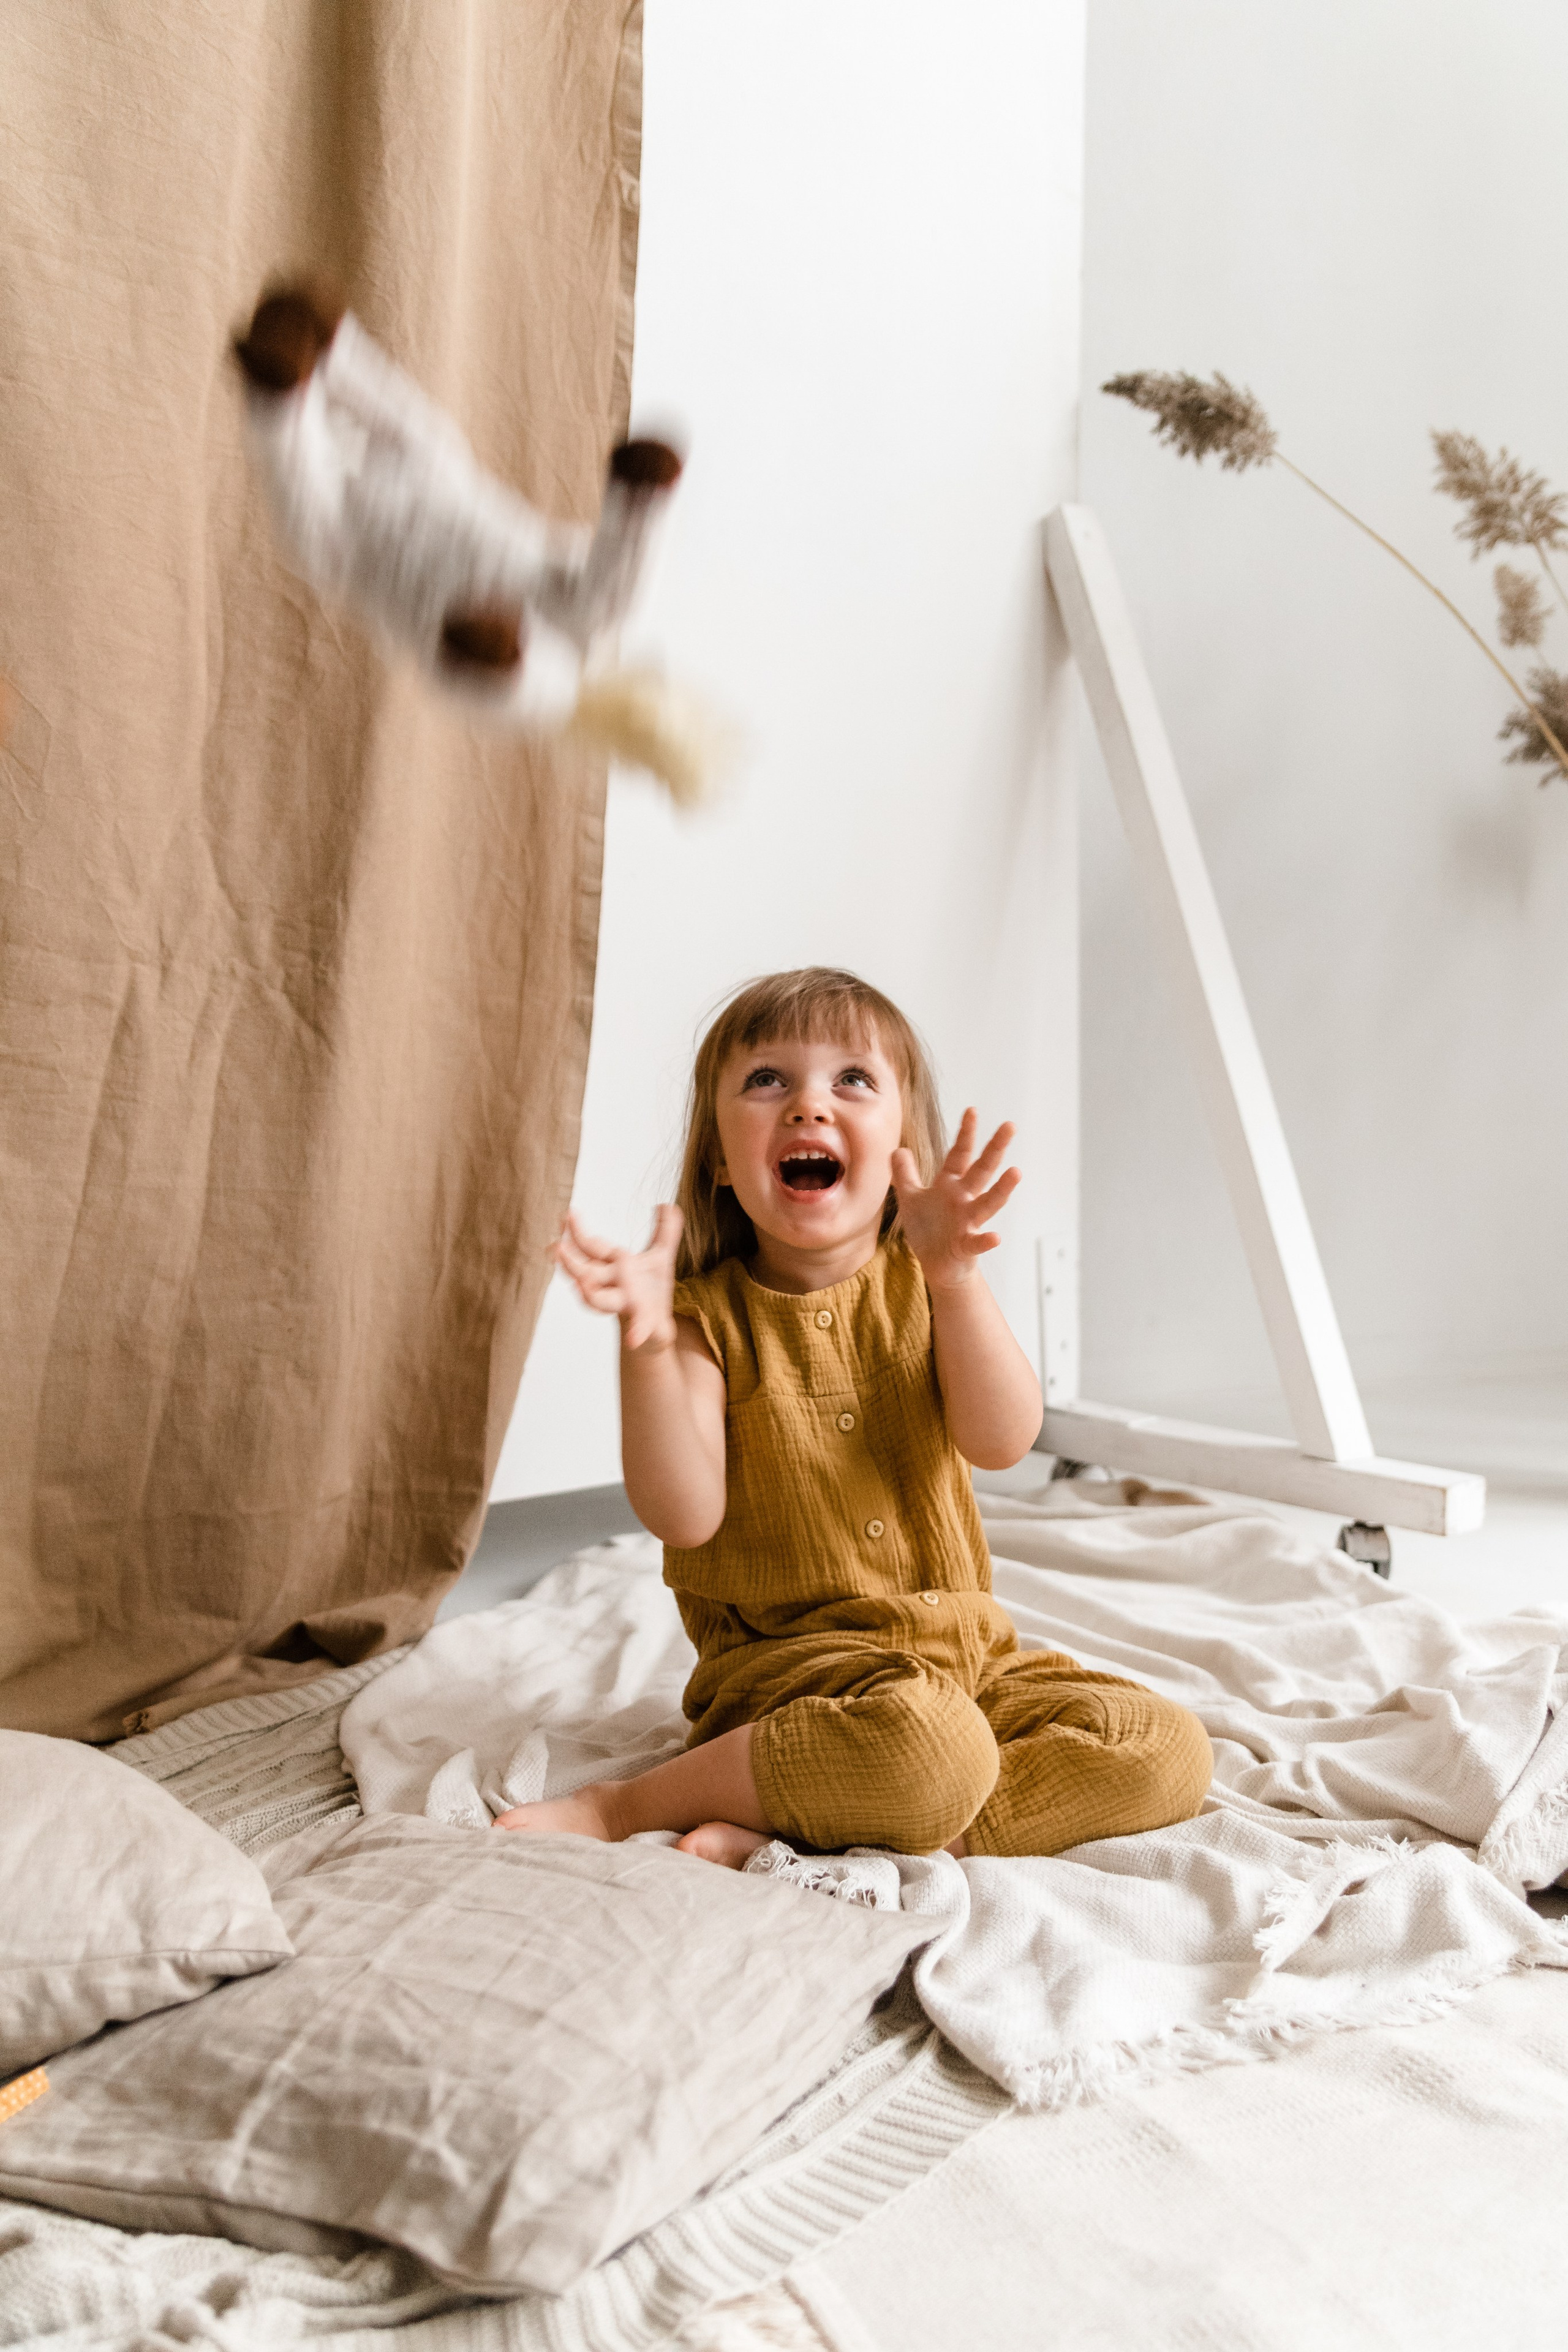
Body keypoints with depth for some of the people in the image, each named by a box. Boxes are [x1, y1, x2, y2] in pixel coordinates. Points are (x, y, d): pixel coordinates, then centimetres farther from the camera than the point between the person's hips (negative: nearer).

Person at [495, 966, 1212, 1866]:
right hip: (789, 1666, -5)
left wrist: (956, 1277, -27)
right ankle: (622, 1805, -14)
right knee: (932, 1751, -35)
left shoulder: (924, 1288, 3)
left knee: (1170, 1751, -12)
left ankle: (792, 1830, -16)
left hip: (968, 1654, 6)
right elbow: (686, 1515, -16)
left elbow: (1003, 1442, -13)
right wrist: (646, 1345, -30)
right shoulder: (709, 1313, -5)